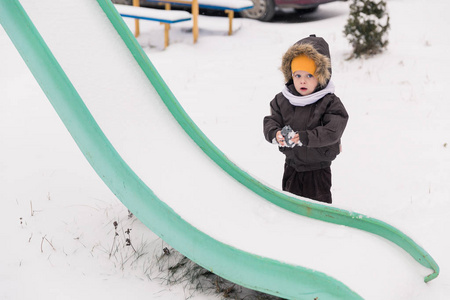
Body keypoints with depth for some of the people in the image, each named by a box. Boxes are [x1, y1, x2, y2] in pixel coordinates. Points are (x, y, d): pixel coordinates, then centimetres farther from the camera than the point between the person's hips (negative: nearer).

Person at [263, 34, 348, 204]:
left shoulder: (330, 103, -16)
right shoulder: (282, 100, -2)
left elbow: (331, 132, -26)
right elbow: (270, 121, -3)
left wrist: (304, 137, -35)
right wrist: (275, 134, -27)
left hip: (318, 169, -4)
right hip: (292, 165, 4)